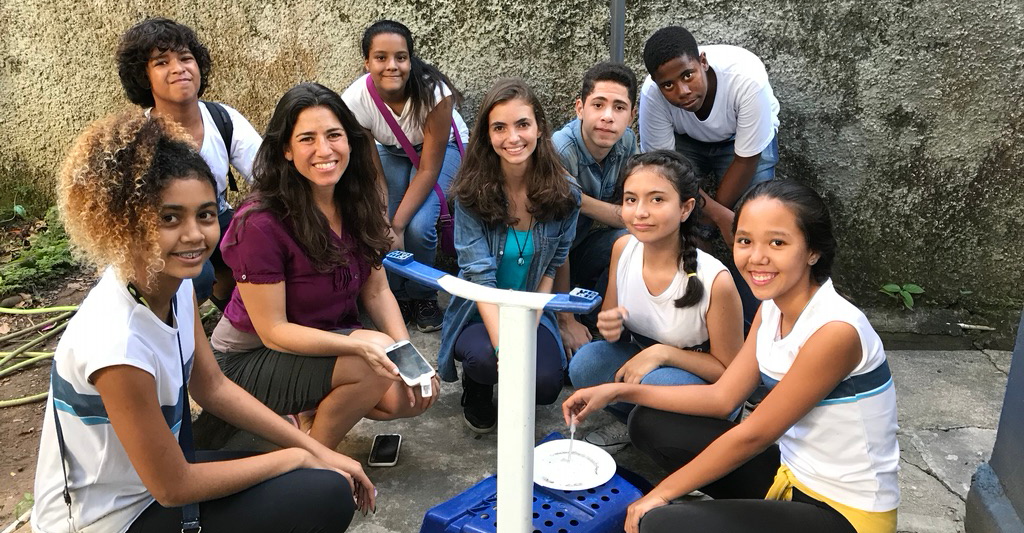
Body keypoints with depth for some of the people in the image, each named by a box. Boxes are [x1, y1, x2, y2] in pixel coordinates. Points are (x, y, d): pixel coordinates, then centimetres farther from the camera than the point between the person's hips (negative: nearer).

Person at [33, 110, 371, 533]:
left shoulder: (176, 281, -10)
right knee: (329, 496, -14)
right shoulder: (117, 343, -33)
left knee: (333, 476, 5)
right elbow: (172, 488, -22)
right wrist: (299, 457, -13)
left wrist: (317, 451, -2)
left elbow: (212, 387, 2)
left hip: (157, 470, 7)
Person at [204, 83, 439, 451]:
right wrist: (360, 345, -35)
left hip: (330, 341, 6)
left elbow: (376, 291, 0)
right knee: (373, 365, -29)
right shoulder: (260, 224, -26)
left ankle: (315, 409, 11)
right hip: (250, 360, -6)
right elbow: (272, 330, -23)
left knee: (415, 395, -12)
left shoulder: (357, 204, -5)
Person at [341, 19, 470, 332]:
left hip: (441, 148, -2)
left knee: (418, 227, -25)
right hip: (392, 151, 3)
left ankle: (422, 296, 4)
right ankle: (396, 294, 10)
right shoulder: (355, 101, -28)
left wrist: (397, 227, -34)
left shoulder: (434, 92, -35)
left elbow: (428, 169, -28)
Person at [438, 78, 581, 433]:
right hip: (480, 313, -1)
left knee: (545, 384, -25)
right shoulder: (471, 193, -15)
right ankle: (476, 390, 6)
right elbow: (480, 274, -20)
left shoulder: (564, 194, -10)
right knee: (484, 358, -33)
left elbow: (551, 268, -1)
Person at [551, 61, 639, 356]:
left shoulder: (626, 142, -8)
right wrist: (566, 321, -19)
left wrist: (581, 200, -31)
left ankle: (596, 321, -4)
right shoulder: (560, 153, -27)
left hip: (586, 246, 6)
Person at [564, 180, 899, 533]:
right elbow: (722, 397, 4)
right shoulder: (772, 307, -1)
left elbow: (753, 434, -21)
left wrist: (662, 494, -12)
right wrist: (620, 392, -2)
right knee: (650, 424, 6)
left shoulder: (835, 331, -27)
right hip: (792, 472, 8)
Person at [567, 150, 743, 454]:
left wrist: (662, 352, -27)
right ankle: (631, 423, 6)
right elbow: (611, 319, 4)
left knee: (656, 382, -35)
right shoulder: (623, 248, -13)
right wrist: (609, 327, -21)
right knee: (585, 365, -23)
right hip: (640, 357, 5)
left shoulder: (715, 281, -28)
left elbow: (731, 372, -15)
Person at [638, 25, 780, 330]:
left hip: (744, 139, -1)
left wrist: (705, 226, -23)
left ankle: (749, 324, 0)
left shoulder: (747, 79, -38)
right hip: (685, 141, 2)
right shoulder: (652, 94, -33)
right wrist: (717, 213, -32)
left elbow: (746, 159, -27)